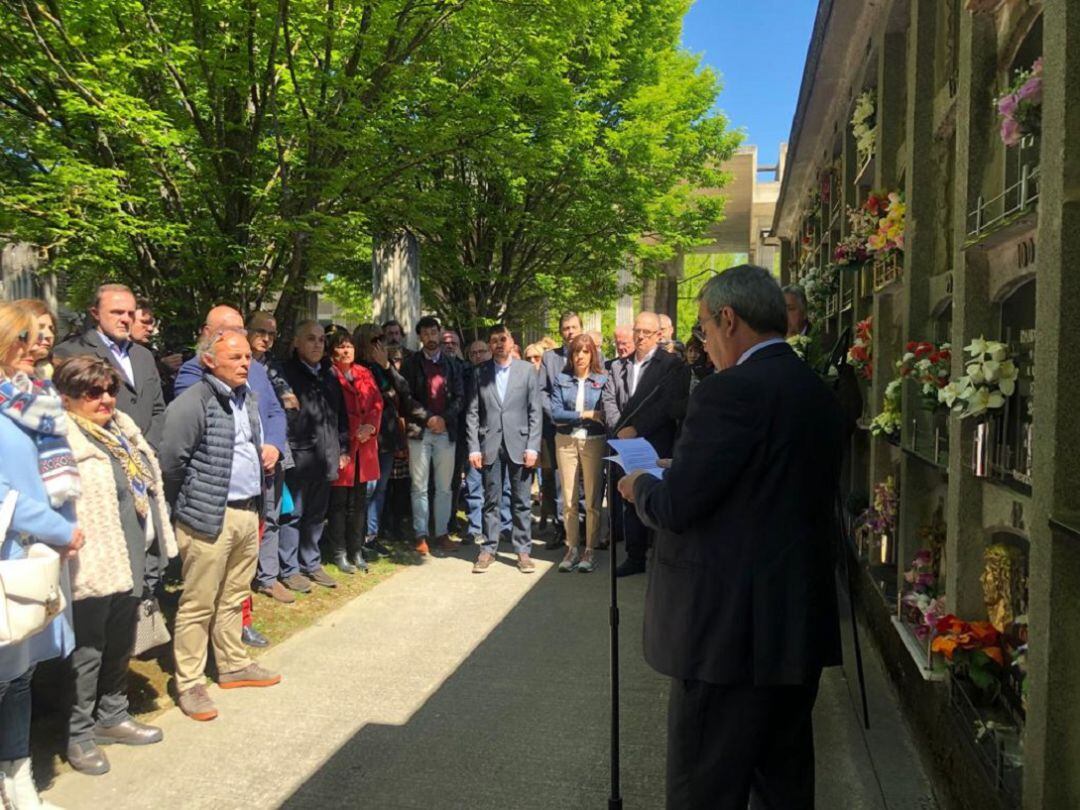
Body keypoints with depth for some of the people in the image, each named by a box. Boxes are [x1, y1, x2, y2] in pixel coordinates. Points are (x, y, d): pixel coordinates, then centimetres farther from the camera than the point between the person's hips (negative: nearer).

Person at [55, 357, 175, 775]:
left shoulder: (123, 427, 12)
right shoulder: (63, 439, -14)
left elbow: (151, 484, 20)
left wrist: (161, 540, 21)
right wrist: (68, 542, -26)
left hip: (131, 560, 8)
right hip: (94, 566, -8)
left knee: (121, 644, 20)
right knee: (88, 650, 6)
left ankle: (113, 716, 37)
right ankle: (80, 734, 22)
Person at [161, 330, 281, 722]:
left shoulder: (247, 399, 13)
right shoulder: (192, 403, -14)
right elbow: (171, 462, -13)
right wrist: (187, 508, -3)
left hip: (247, 513, 8)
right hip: (211, 518, -8)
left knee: (234, 598, 18)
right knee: (198, 604, 1)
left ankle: (234, 665, 32)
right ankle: (189, 684, 12)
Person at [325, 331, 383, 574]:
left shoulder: (364, 374, 13)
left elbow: (377, 403, 8)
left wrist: (370, 427, -9)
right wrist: (352, 434, -12)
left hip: (365, 447, 5)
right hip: (341, 447, -5)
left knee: (359, 501, 11)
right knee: (339, 502, 2)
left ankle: (356, 551, 20)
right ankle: (339, 553, 12)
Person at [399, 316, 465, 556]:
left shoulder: (452, 364, 11)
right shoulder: (411, 363, 5)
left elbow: (459, 397, 6)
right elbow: (406, 396, -2)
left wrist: (444, 418, -9)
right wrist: (428, 418, -11)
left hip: (446, 431, 2)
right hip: (419, 431, -2)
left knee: (444, 486, 5)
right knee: (419, 487, 1)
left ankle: (442, 533, 11)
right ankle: (420, 535, 6)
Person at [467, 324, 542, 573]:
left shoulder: (527, 370, 2)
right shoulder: (481, 373, 5)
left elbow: (535, 411, 0)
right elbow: (473, 413, 4)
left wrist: (533, 447, -6)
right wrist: (473, 447, -3)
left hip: (519, 444, -1)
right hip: (490, 445, 1)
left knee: (521, 501, 5)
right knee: (491, 500, 6)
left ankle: (523, 550, 13)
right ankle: (488, 549, 15)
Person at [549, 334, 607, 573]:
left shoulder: (603, 380, 2)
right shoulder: (561, 380, 6)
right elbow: (555, 414, -3)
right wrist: (585, 415, -9)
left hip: (594, 442, -1)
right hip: (566, 441, 2)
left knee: (593, 500, 0)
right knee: (569, 500, 4)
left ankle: (590, 550, 9)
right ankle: (572, 548, 14)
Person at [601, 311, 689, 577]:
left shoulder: (673, 366, -2)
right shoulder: (618, 366, 15)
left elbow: (668, 405, -11)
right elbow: (609, 400, 9)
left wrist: (636, 429, -15)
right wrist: (619, 429, -7)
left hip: (656, 446, -5)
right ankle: (635, 556, 16)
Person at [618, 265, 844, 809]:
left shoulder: (730, 392, -17)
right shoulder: (820, 395, 9)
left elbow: (675, 508, -19)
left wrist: (640, 487, 3)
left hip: (729, 630, -9)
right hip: (804, 626, 9)